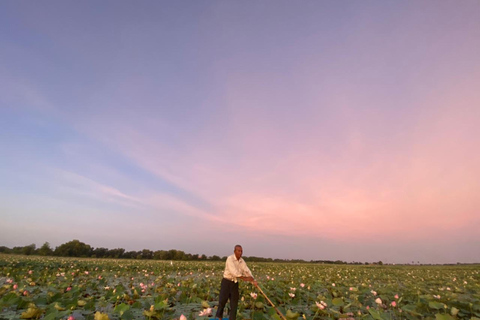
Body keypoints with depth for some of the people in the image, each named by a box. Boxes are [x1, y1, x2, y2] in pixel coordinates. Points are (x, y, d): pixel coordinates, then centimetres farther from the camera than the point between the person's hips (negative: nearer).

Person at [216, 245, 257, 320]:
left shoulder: (242, 261, 3)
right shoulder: (230, 259, -18)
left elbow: (247, 271, -4)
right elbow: (233, 271, -27)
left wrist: (253, 281, -19)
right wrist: (244, 278, -31)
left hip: (235, 283, 5)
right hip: (226, 282, -5)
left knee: (234, 302, 6)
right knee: (222, 300, -2)